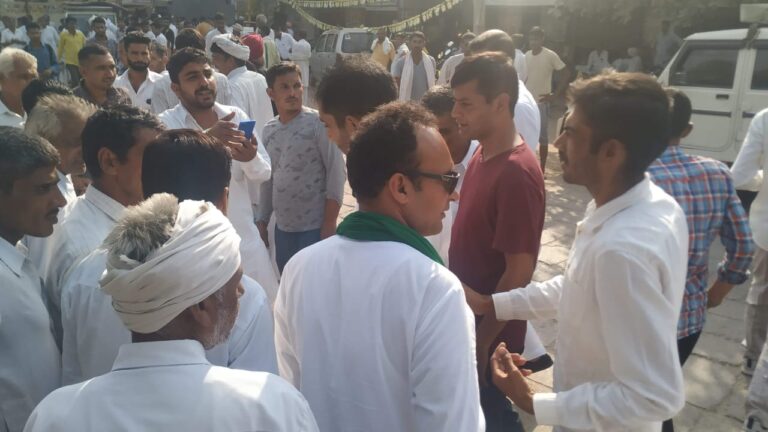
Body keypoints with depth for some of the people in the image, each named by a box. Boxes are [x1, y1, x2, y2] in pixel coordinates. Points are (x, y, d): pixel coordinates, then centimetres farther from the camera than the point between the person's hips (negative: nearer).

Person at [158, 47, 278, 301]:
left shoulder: (237, 116, 1)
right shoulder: (165, 124, -8)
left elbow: (263, 174, -1)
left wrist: (251, 158, -23)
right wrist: (206, 138, -43)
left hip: (244, 237, 3)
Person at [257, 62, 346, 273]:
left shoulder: (318, 123, -9)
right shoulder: (269, 130, 8)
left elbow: (336, 171, -11)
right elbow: (268, 179, 13)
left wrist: (329, 222, -15)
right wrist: (262, 220, 12)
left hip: (315, 226, -5)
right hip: (282, 226, 5)